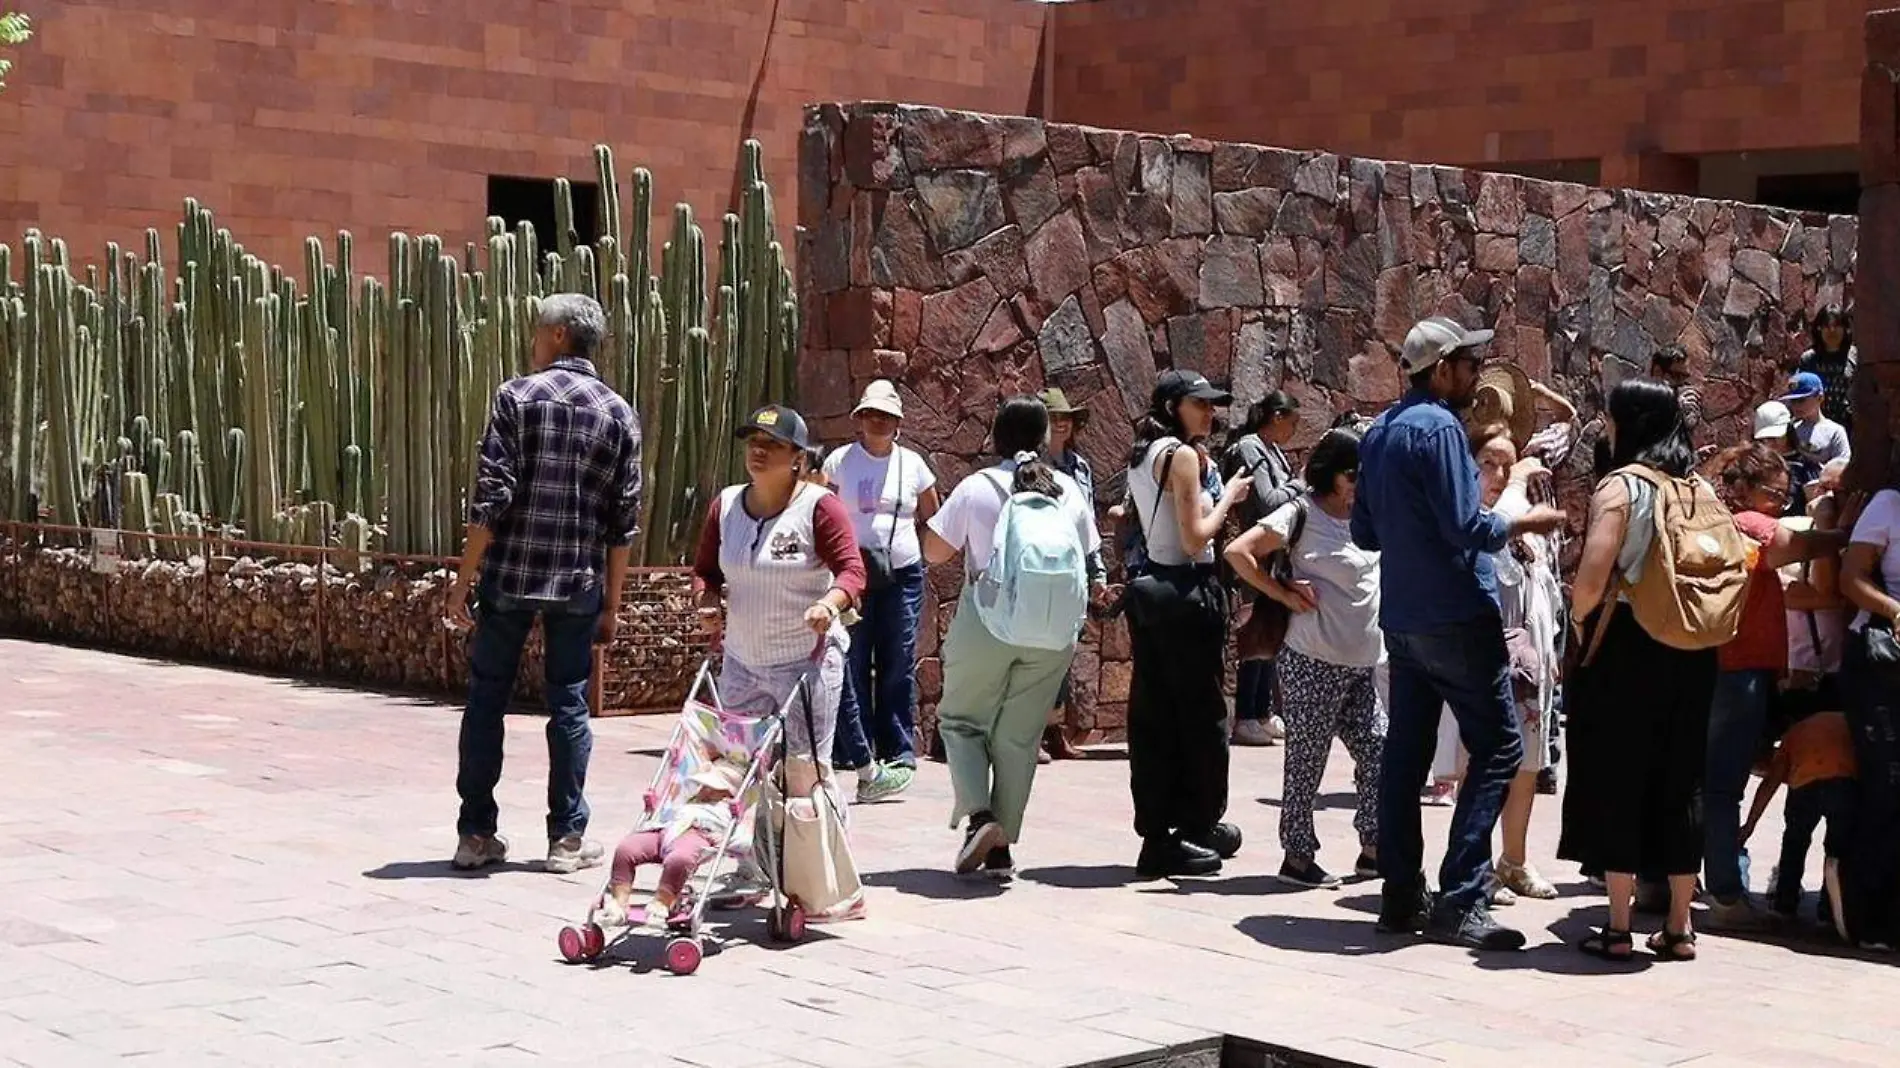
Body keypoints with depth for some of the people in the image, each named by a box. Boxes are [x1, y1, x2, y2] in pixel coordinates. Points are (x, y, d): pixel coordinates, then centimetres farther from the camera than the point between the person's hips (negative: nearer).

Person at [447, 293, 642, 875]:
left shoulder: (517, 395, -4)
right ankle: (567, 838, 10)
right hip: (579, 584, 2)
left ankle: (477, 833, 12)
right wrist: (611, 602, 12)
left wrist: (463, 579, -5)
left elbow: (491, 497, -10)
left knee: (486, 701, 9)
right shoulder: (618, 413, 4)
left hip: (509, 575, -2)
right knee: (568, 705, 8)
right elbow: (624, 521, 4)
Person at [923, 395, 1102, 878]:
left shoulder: (977, 487, -5)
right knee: (1019, 737, 9)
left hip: (987, 623, -3)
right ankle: (1002, 847, 10)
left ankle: (978, 815, -9)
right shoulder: (1069, 491, 6)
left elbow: (934, 551, 0)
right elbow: (1087, 560, 12)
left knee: (961, 720, 12)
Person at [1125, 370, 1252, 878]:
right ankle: (1198, 825, 8)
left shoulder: (1141, 455, 14)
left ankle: (1157, 833, 10)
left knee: (1153, 716, 7)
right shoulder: (1182, 454, -12)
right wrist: (1228, 496, -3)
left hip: (1149, 586, 9)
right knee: (1201, 713, 2)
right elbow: (1196, 539, -17)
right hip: (1187, 592, -9)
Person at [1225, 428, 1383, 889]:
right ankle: (1298, 857, 12)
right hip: (1315, 661, -7)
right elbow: (1238, 552, -14)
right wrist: (1284, 594, -11)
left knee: (1378, 753, 7)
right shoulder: (1303, 514, -9)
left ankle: (1373, 847, 19)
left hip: (1363, 663, 7)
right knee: (1307, 761, 2)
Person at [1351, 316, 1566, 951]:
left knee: (1405, 752, 10)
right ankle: (1459, 901, -10)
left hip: (1401, 618, 9)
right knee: (1497, 749, -5)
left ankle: (1402, 897, 12)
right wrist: (1524, 523, -4)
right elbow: (1466, 527, -19)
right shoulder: (1438, 427, -14)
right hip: (1456, 616, -9)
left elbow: (1364, 532, 17)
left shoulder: (1380, 433, 13)